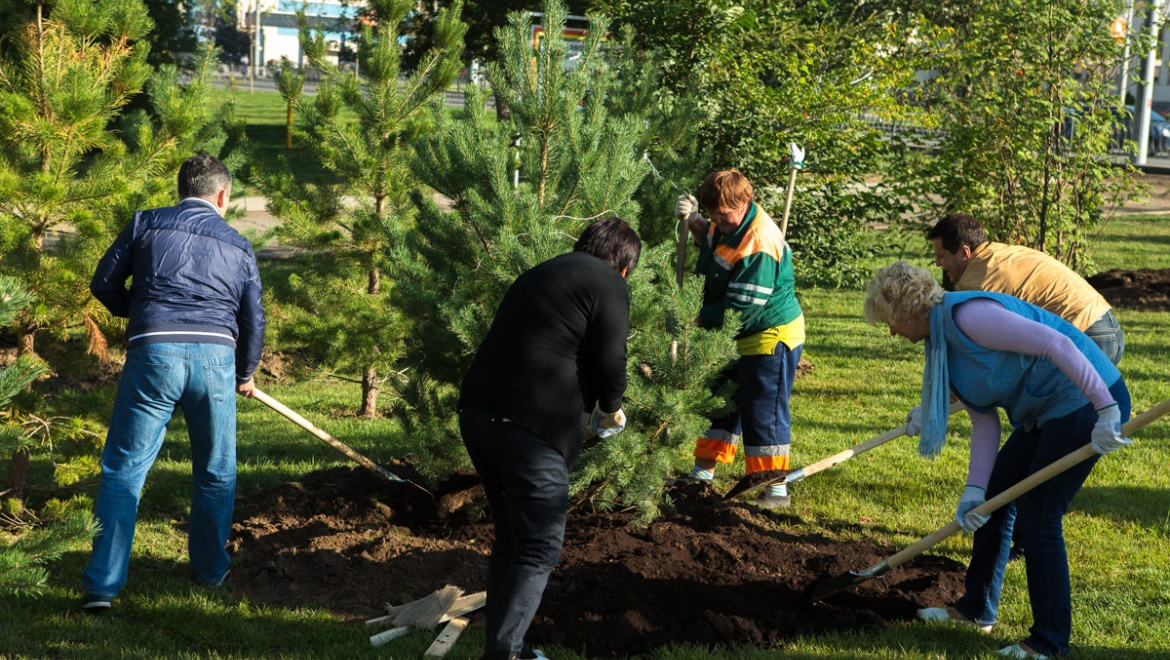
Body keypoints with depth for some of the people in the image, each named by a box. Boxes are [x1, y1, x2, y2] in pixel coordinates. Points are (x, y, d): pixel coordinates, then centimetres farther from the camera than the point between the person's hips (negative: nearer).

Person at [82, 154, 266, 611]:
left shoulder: (146, 225, 12)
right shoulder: (238, 247, 17)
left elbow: (103, 283, 11)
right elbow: (253, 320, 16)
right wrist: (245, 375, 32)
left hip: (153, 351, -1)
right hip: (216, 355, 1)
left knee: (124, 469, 2)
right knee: (216, 472, 18)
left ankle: (103, 584, -4)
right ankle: (211, 570, 30)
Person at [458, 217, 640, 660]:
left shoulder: (541, 274, 25)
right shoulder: (609, 285, 0)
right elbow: (608, 365, -7)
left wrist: (591, 403, 30)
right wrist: (611, 408, 13)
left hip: (477, 412, 8)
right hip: (531, 425, -8)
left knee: (511, 536, 19)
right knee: (539, 548, -3)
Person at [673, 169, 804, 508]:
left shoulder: (759, 246, -29)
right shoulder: (730, 222, 0)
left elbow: (740, 309, -27)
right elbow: (710, 239, 25)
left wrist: (699, 319, -13)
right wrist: (693, 221, 3)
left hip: (770, 337, -10)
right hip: (741, 338, 10)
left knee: (762, 412, -5)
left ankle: (775, 490, 5)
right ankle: (703, 472, 30)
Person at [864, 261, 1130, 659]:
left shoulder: (966, 316, -22)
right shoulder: (941, 343, 10)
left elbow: (1055, 344, -29)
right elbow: (984, 422, 7)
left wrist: (1106, 409, -32)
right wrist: (974, 489, -3)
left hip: (1086, 402, -10)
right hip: (1043, 412, 10)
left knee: (1037, 516, -7)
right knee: (994, 499, 15)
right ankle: (977, 610, 30)